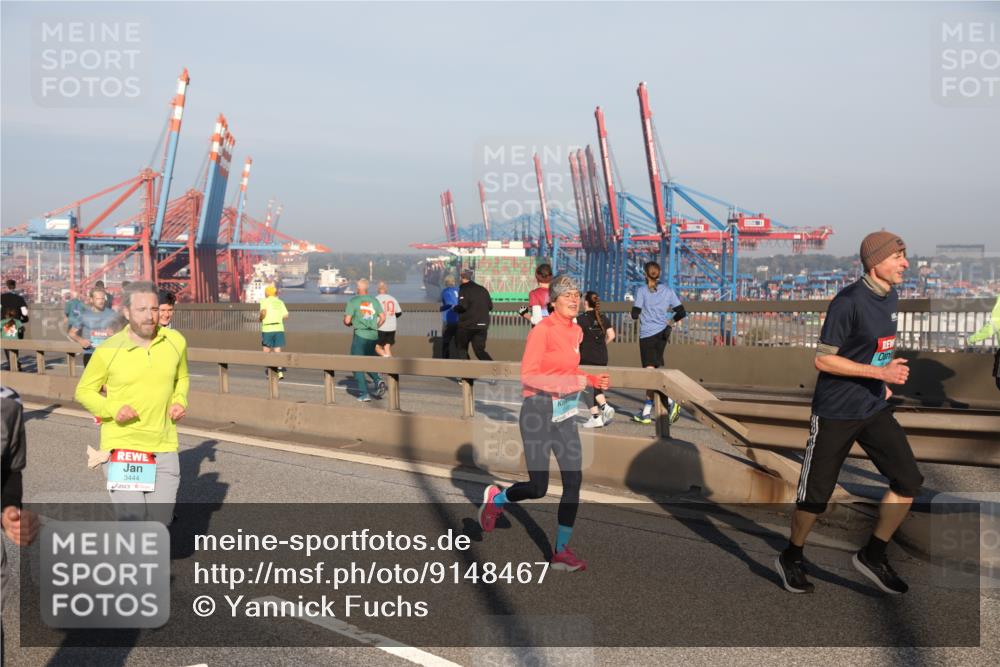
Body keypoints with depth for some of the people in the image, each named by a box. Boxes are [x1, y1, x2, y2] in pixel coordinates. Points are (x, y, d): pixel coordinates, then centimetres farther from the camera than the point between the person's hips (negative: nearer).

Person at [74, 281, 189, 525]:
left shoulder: (175, 341, 0)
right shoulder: (108, 350, -8)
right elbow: (84, 391, 4)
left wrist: (180, 401, -2)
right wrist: (113, 409, -13)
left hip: (164, 448, 3)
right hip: (121, 447, -3)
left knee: (160, 521, 9)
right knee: (132, 520, -10)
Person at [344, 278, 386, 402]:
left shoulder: (353, 301, -5)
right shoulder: (374, 300, 7)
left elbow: (347, 320, -8)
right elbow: (383, 317, 4)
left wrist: (349, 323, 14)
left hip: (360, 335, -4)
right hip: (373, 336, 4)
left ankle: (364, 394, 0)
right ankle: (378, 380, -7)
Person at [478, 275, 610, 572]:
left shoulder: (576, 331, 9)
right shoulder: (542, 331, -15)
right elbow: (528, 375, -19)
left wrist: (592, 380, 4)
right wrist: (568, 383, -26)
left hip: (565, 412, 7)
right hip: (539, 411, -7)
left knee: (574, 480, -1)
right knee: (538, 488, -3)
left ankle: (561, 552, 9)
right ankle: (496, 498, 30)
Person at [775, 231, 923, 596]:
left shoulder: (891, 297, 7)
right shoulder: (849, 301, -19)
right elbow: (823, 359, -20)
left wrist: (883, 382, 17)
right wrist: (879, 372, -23)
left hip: (875, 408, 7)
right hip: (835, 413, -7)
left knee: (909, 481, 0)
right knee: (816, 494, 3)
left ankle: (872, 555, 16)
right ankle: (791, 558, 26)